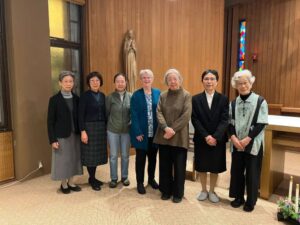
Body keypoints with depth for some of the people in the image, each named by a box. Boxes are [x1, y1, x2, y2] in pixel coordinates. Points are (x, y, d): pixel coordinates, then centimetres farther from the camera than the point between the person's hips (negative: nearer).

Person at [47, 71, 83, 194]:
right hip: (61, 135, -4)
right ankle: (64, 184, 23)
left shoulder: (76, 98, 4)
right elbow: (50, 121, -8)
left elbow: (79, 117, 8)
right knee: (63, 159, 5)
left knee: (73, 158, 11)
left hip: (75, 134, 4)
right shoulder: (54, 99, -7)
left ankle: (71, 182, 26)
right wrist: (52, 139, -12)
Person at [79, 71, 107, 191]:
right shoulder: (85, 96, -8)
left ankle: (93, 177, 26)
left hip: (101, 127, 6)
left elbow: (104, 113, 11)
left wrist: (106, 127, 8)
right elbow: (81, 115, -11)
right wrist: (83, 131, -16)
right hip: (89, 127, -5)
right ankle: (92, 179, 17)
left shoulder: (102, 96, 8)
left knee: (98, 153, 11)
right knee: (90, 154, 2)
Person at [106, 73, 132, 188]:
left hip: (126, 130, 1)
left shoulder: (131, 96, -3)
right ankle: (114, 178, 24)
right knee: (113, 155, 8)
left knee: (125, 155, 12)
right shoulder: (110, 97, -6)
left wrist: (131, 124, 1)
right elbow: (106, 113, 2)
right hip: (112, 130, -1)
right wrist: (110, 124, 6)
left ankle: (124, 177, 30)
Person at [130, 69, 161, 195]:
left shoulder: (158, 93, 2)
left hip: (155, 132, 3)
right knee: (140, 158, 10)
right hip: (141, 132, -2)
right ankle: (140, 183, 25)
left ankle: (151, 179, 36)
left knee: (153, 157, 17)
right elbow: (134, 115, -9)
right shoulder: (136, 95, -5)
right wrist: (138, 132, -14)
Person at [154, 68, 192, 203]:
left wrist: (173, 130, -16)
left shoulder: (186, 96, -3)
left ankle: (178, 193, 23)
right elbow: (159, 113, -1)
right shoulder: (163, 96, 8)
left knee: (179, 166, 6)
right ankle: (166, 190, 28)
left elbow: (186, 116, -11)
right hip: (163, 136, 3)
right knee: (165, 165, 11)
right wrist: (166, 128, -17)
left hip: (179, 137, -3)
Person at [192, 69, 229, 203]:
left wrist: (215, 137, -20)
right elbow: (195, 120, -6)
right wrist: (206, 136, -17)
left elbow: (225, 120, -8)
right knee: (202, 167, 11)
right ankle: (204, 190, 31)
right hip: (201, 139, 0)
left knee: (215, 167, 10)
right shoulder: (196, 99, -1)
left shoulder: (223, 99, -1)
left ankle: (212, 191, 30)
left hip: (218, 140, 0)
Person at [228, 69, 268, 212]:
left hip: (253, 144, -3)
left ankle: (250, 201, 23)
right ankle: (238, 197, 29)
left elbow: (261, 124, -9)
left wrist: (247, 139, -15)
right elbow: (230, 123, 5)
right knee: (236, 171, 10)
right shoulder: (233, 103, 6)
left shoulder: (260, 101, -5)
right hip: (236, 144, 3)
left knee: (252, 173, 5)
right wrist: (233, 137, -12)